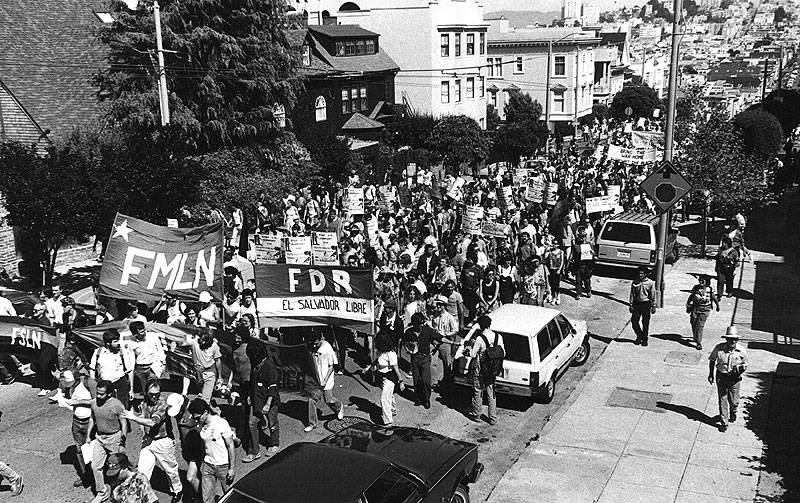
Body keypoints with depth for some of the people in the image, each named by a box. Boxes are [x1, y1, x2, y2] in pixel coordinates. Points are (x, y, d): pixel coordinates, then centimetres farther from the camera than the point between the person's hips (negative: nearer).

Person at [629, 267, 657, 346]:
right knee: (634, 321, -2)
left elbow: (653, 295, 0)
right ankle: (639, 336, 22)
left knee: (645, 323, 4)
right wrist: (631, 304, 4)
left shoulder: (650, 283, -6)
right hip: (637, 303, 2)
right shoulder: (635, 282, 0)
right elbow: (632, 294, 7)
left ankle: (644, 339, 19)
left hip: (646, 304, -2)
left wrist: (653, 306, 0)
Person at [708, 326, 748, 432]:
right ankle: (724, 423, 17)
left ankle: (733, 413, 46)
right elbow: (712, 360, 4)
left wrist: (741, 369, -19)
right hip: (721, 377, 0)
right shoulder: (719, 348, -13)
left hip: (734, 379, 0)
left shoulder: (742, 351, -12)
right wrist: (711, 375, 5)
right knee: (722, 401, 4)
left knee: (734, 401, 11)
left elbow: (745, 365, 4)